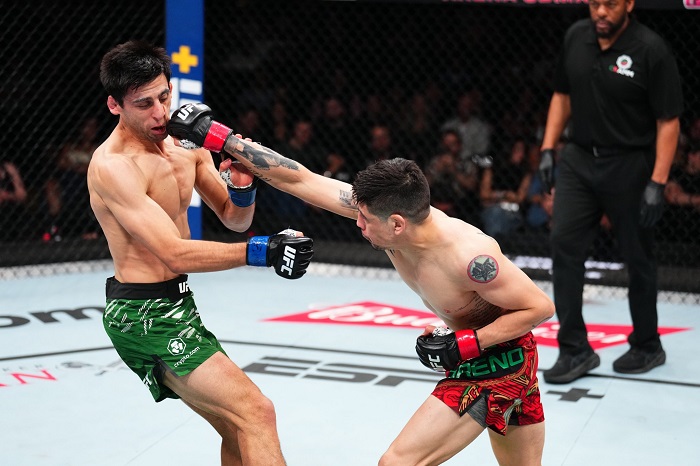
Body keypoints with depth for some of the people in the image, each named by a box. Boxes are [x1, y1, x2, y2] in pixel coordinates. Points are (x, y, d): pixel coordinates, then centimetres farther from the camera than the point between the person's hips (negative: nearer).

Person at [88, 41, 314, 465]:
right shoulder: (113, 166, -20)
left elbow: (234, 219, 12)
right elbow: (176, 254, -26)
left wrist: (242, 184, -12)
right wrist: (262, 252, -36)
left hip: (176, 305, 9)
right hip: (145, 316, -9)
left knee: (238, 429, 16)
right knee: (255, 412, -17)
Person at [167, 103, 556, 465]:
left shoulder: (468, 256, -34)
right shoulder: (384, 209, -14)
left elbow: (541, 306, -24)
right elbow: (300, 180, -11)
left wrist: (466, 344, -27)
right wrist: (219, 137, -12)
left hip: (498, 356, -8)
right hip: (471, 352, 8)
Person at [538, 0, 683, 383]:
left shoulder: (651, 50, -16)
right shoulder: (576, 37, 1)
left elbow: (668, 121, -13)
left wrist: (657, 183, -17)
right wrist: (548, 148, 8)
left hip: (629, 165, -5)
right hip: (578, 158, 5)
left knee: (637, 257, 8)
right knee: (564, 244, -4)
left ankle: (647, 347, 27)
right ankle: (575, 348, 4)